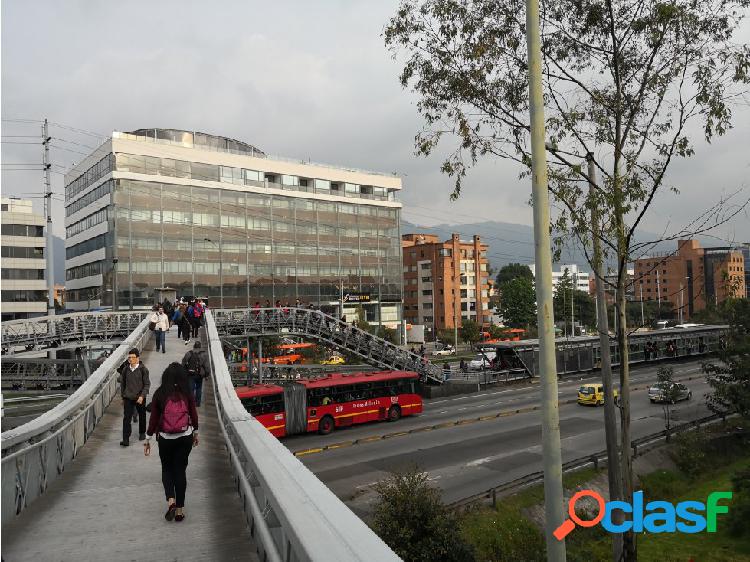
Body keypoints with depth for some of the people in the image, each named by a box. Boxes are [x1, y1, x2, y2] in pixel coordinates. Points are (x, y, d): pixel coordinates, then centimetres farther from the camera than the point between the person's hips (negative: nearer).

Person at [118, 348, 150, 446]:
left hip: (140, 398, -2)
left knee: (142, 416, 15)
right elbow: (122, 384, 11)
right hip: (128, 398, 2)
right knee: (126, 418, -7)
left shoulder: (143, 369, -10)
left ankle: (142, 433, 37)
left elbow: (147, 384, -9)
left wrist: (142, 396, -19)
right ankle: (125, 439, -6)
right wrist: (123, 396, 13)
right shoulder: (125, 369, 0)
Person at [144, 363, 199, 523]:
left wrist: (148, 439, 5)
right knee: (180, 470, 10)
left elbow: (154, 418, -5)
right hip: (185, 438, 1)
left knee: (167, 469, 18)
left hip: (165, 438, 0)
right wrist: (196, 433, 17)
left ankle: (170, 500, -2)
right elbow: (194, 415, 1)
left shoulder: (159, 394, -8)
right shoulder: (187, 394, -7)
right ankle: (179, 509, 14)